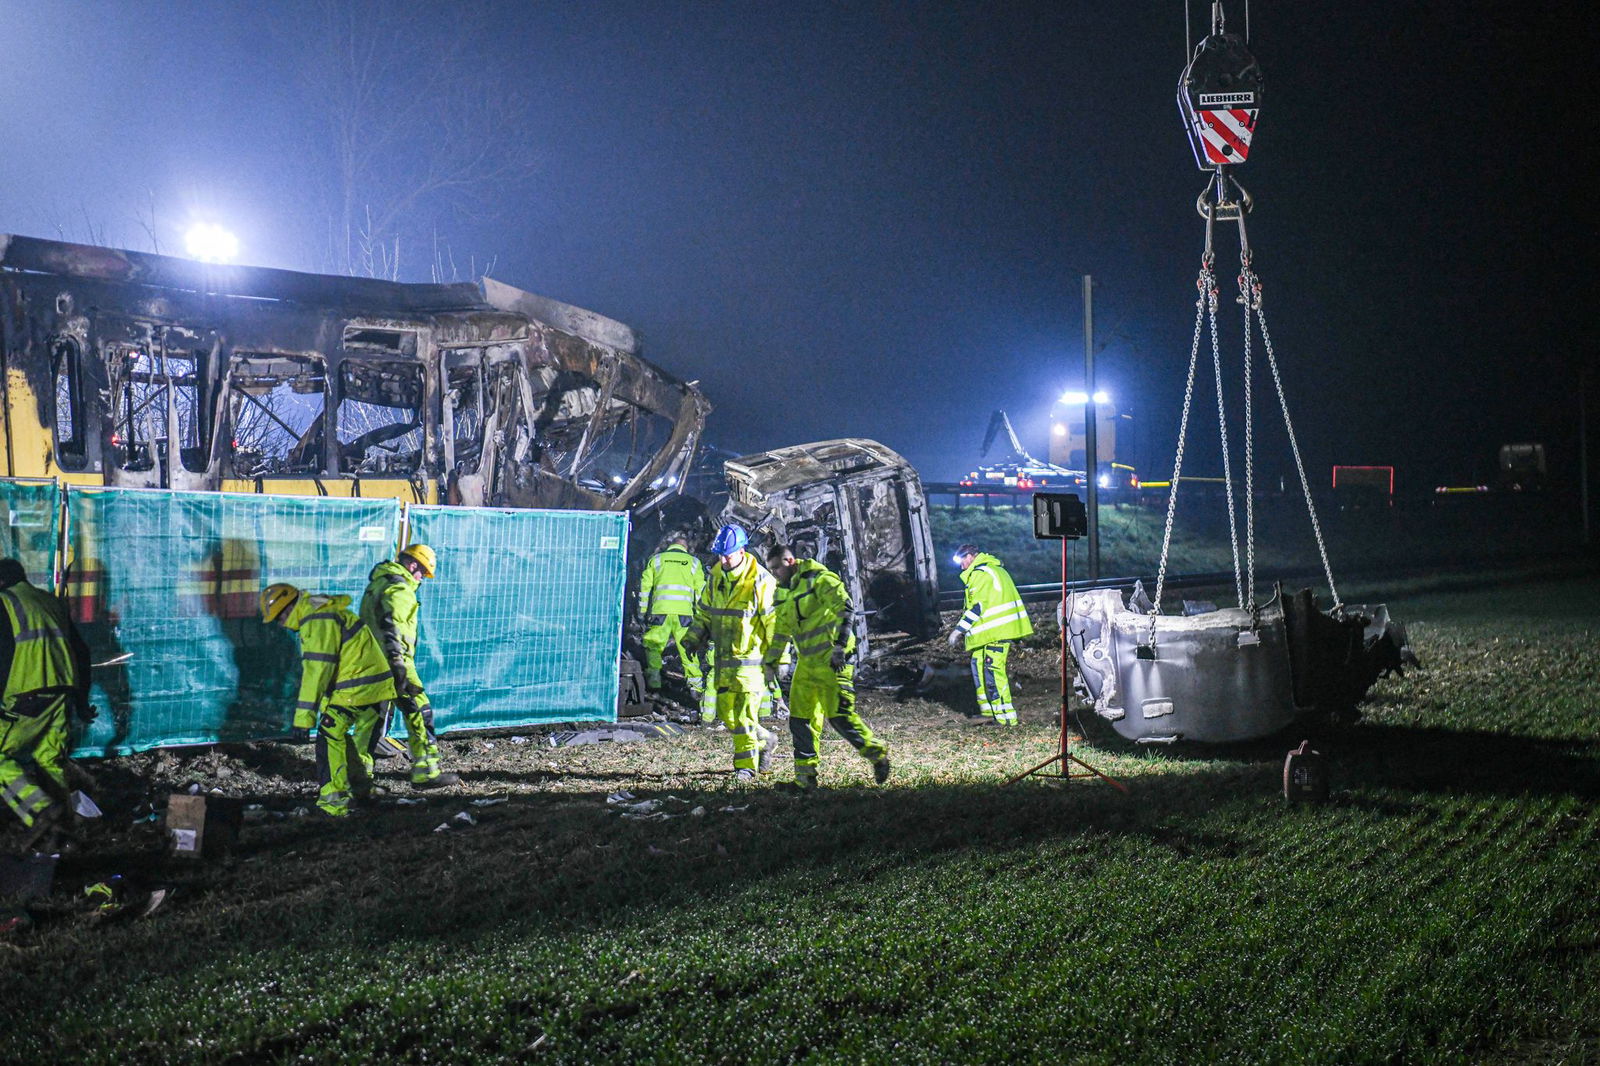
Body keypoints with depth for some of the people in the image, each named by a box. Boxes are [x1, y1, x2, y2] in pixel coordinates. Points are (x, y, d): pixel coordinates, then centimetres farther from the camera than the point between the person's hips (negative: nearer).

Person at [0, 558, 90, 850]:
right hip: (61, 695, 7)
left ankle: (42, 811, -15)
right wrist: (81, 700, 26)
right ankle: (61, 830, 14)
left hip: (25, 698, -7)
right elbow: (81, 651, 21)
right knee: (51, 760, 15)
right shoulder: (50, 601, 20)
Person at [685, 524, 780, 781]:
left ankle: (746, 767, 1)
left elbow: (774, 624, -10)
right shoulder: (716, 576, 7)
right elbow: (704, 611, 21)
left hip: (752, 660, -7)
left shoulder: (761, 581, -13)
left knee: (745, 714, -8)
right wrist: (695, 639, 8)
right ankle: (764, 740, 32)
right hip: (724, 659, 7)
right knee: (726, 713, 11)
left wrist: (773, 661, -10)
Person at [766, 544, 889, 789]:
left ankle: (877, 754, 5)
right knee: (800, 718, 6)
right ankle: (805, 773, 12)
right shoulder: (787, 592, 19)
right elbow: (782, 631, 29)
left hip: (833, 661, -9)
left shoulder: (819, 579, -9)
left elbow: (846, 607, -20)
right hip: (806, 663, 9)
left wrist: (840, 644, -26)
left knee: (839, 715, -12)